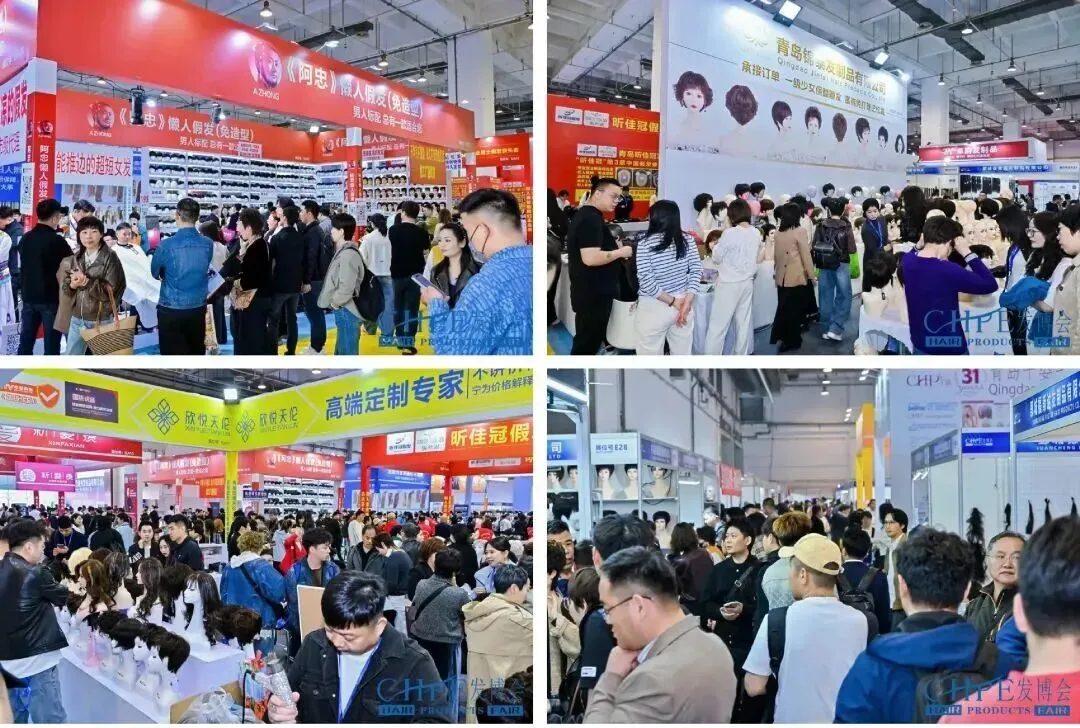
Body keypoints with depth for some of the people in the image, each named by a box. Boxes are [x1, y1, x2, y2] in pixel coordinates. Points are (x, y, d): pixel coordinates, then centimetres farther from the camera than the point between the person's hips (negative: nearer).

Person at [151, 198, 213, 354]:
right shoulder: (208, 244, -5)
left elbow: (155, 273, 3)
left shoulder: (166, 245, -15)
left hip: (171, 310, -3)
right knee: (197, 352, 13)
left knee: (172, 353, 3)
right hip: (198, 309, 3)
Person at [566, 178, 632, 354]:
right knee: (587, 343, -3)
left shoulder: (586, 215, 13)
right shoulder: (591, 219, -20)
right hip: (593, 294, -11)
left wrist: (615, 247, 10)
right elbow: (591, 258, -29)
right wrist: (620, 252, -16)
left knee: (587, 340, 19)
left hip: (590, 291, 11)